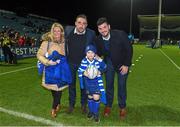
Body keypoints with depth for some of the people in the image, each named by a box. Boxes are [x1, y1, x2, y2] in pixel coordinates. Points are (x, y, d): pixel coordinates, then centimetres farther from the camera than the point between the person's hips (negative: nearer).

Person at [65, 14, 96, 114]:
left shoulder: (91, 33, -16)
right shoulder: (68, 30, -14)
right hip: (71, 62, 1)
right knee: (71, 84, 14)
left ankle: (83, 105, 31)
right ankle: (71, 104, 31)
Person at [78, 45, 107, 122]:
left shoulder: (98, 61, -15)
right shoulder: (84, 62, -12)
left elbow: (104, 68, -3)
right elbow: (79, 71, -5)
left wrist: (100, 72, -19)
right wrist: (84, 73, -23)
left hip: (97, 82, -2)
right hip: (88, 82, 2)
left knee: (96, 97, -6)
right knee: (90, 97, 16)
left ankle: (96, 113, 17)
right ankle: (91, 111, 38)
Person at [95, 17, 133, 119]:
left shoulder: (120, 34, -27)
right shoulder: (98, 39, -15)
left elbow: (129, 49, -17)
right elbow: (99, 53, 2)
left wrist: (126, 65, -17)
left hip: (122, 63, -3)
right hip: (109, 63, 3)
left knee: (122, 85, 2)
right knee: (109, 85, 6)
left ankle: (122, 108, 21)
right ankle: (108, 106, 25)